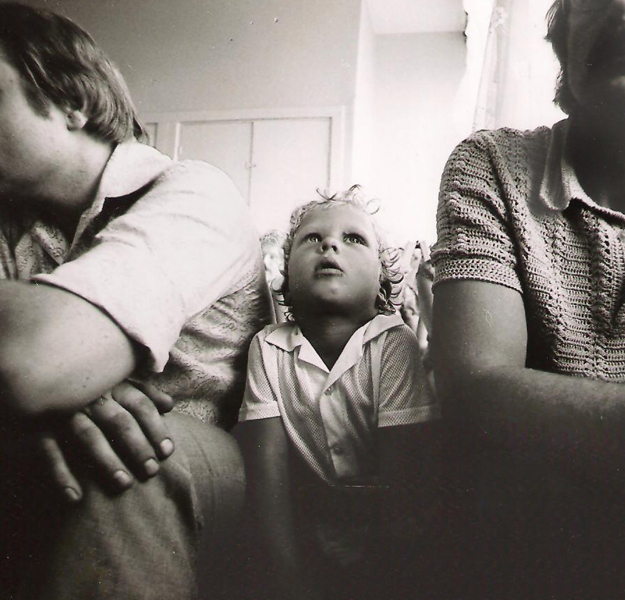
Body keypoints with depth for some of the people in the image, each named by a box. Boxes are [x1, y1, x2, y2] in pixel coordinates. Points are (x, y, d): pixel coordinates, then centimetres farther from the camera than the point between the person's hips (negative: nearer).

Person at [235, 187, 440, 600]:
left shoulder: (394, 343, -11)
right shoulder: (269, 348, -6)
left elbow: (402, 476, -12)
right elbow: (268, 469, -10)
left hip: (380, 543, 0)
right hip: (305, 538, 1)